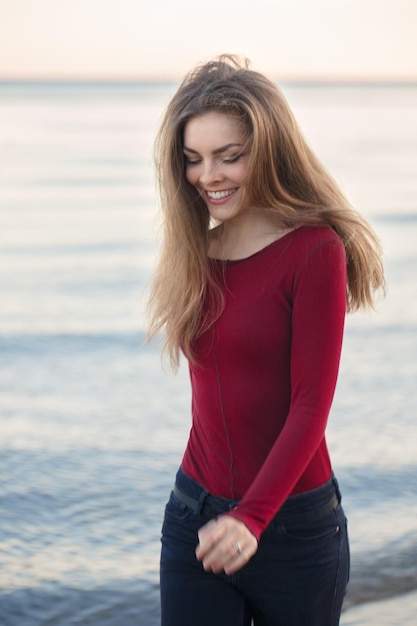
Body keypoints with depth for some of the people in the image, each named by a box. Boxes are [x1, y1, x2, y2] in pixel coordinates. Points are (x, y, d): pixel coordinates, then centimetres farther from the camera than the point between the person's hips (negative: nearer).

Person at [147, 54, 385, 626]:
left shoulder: (315, 251, -12)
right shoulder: (199, 254, 6)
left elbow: (312, 405, -16)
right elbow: (213, 395, 10)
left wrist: (251, 518, -26)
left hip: (293, 524, -4)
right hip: (195, 519, 4)